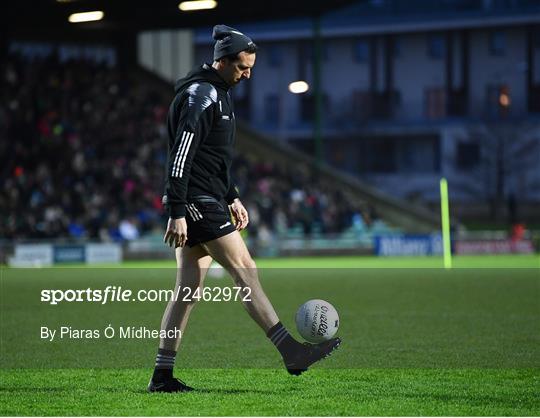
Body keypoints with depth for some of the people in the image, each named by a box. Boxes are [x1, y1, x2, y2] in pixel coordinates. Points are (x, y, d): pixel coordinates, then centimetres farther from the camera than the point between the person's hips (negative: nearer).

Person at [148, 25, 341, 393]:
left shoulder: (218, 93, 19)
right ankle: (291, 352, -13)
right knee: (245, 270, -11)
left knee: (189, 287, 6)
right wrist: (177, 214, -24)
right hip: (197, 203, -10)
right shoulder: (201, 95, -14)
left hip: (206, 202, 10)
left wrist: (232, 198, 26)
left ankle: (163, 375, 6)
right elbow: (180, 157, -20)